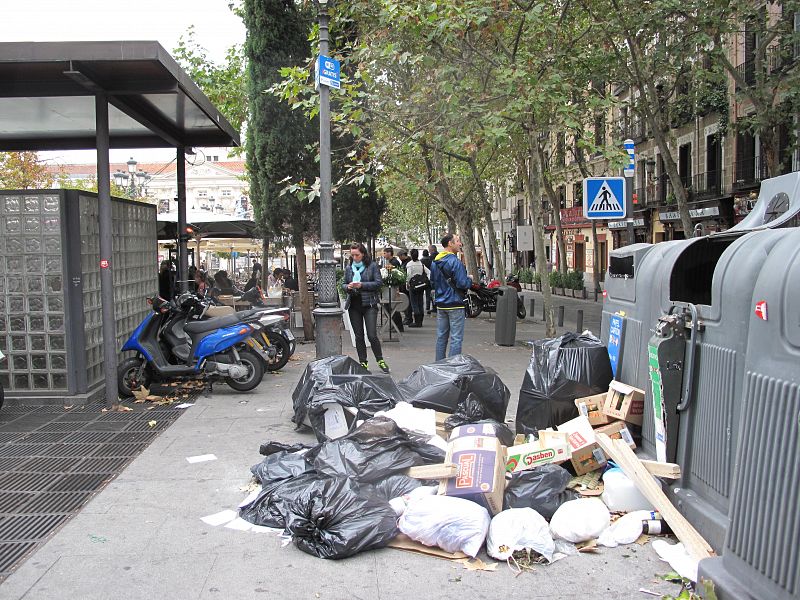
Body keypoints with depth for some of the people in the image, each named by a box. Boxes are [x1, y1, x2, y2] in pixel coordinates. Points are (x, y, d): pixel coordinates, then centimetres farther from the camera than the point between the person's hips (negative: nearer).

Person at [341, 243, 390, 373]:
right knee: (358, 336, 7)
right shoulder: (349, 268, 11)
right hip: (354, 305, 4)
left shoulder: (372, 266, -1)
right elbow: (343, 284, 15)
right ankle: (363, 363, 17)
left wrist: (362, 285, -15)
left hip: (369, 305, -4)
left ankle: (380, 360, 9)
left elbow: (379, 283, -6)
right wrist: (348, 287, -8)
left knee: (372, 335, -8)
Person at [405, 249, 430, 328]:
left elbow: (409, 275, -16)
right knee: (420, 303, 11)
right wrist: (428, 281, 4)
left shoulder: (409, 264, -8)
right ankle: (420, 321, 15)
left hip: (413, 285, -5)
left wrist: (408, 283, -6)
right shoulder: (421, 263, 8)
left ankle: (417, 322, -3)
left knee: (414, 303, -1)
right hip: (422, 284, 5)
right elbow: (428, 272, 4)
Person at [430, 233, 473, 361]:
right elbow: (462, 283, -18)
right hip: (455, 304, -8)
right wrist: (470, 280, 1)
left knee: (441, 337, 13)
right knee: (456, 338, -3)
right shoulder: (455, 262, -15)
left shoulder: (434, 262, 10)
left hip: (440, 305, 8)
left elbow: (432, 282, 20)